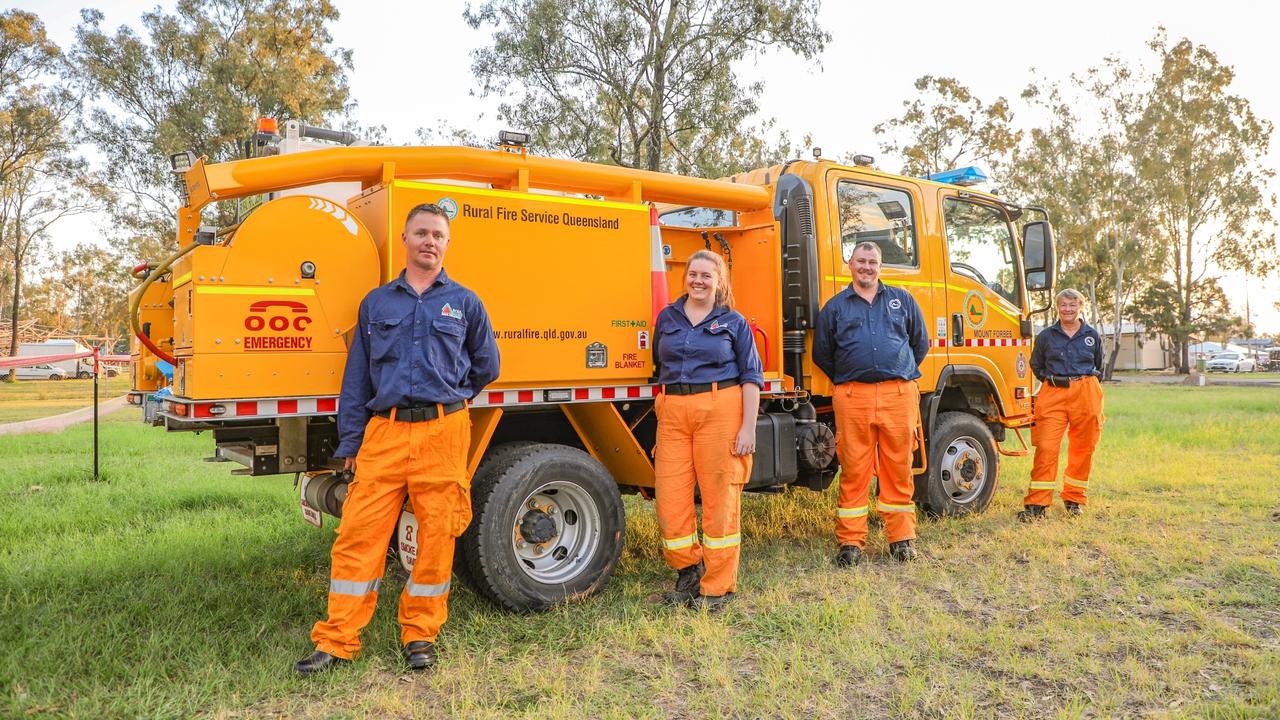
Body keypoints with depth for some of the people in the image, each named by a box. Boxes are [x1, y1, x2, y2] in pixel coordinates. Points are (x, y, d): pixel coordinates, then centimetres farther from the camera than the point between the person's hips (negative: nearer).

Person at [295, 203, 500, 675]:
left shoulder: (464, 303, 9)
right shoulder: (376, 303, 13)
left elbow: (486, 366, 19)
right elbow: (357, 377, 12)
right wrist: (349, 441, 7)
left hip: (442, 432, -1)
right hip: (384, 431, 1)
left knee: (436, 535, 3)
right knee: (359, 533, 0)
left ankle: (420, 635, 18)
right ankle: (337, 640, 11)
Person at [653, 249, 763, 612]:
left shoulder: (733, 322, 6)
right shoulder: (667, 318, 15)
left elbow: (751, 376, 3)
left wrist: (748, 428, -7)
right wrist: (662, 417, 17)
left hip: (721, 409, -3)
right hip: (673, 411, 3)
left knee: (720, 498, 0)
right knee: (669, 497, -2)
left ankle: (718, 587, 12)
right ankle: (688, 570, 22)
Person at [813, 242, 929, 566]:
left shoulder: (902, 299, 14)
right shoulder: (835, 306, 12)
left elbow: (921, 342, 21)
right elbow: (821, 353, 18)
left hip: (899, 394, 1)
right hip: (853, 397, 0)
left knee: (899, 469, 4)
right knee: (853, 470, 0)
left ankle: (902, 538, 16)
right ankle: (851, 541, 8)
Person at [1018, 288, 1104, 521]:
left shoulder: (1093, 336, 11)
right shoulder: (1046, 336, 7)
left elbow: (1099, 367, 24)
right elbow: (1036, 366, 20)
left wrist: (1085, 384, 16)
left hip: (1086, 395, 2)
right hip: (1053, 394, -2)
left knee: (1082, 448, 6)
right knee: (1046, 447, -11)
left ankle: (1074, 498, 21)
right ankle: (1037, 504, -10)